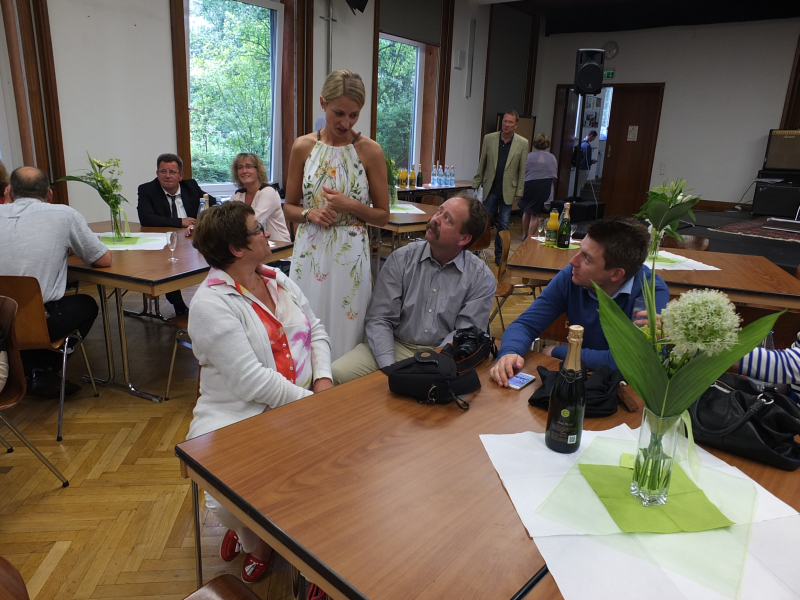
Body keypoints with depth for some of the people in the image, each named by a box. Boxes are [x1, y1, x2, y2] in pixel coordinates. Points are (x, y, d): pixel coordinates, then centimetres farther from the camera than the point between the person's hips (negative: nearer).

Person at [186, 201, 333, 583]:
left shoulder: (277, 279, 9)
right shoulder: (211, 304, -15)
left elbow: (315, 329, 12)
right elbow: (252, 381, -20)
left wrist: (323, 378, -4)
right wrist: (311, 402, -16)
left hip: (300, 405, 6)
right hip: (238, 416, -5)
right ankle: (255, 542, 16)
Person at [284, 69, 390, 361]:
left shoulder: (370, 151, -3)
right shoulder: (303, 147, 3)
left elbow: (383, 216, 2)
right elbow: (289, 207, 11)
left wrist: (350, 206, -14)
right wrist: (309, 214, -10)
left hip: (350, 256, -2)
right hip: (309, 252, 2)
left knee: (345, 333, 5)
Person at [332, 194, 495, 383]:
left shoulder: (482, 279, -3)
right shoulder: (401, 259, 0)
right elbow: (380, 319, -3)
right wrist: (390, 368, -18)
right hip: (395, 346, 2)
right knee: (339, 373, -20)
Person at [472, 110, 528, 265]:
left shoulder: (522, 143, -2)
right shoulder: (489, 139, 0)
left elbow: (522, 170, 0)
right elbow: (481, 164, 6)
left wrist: (519, 192, -1)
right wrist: (476, 183, 5)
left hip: (508, 190, 0)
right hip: (490, 188, 0)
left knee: (503, 225, 5)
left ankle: (499, 255, 18)